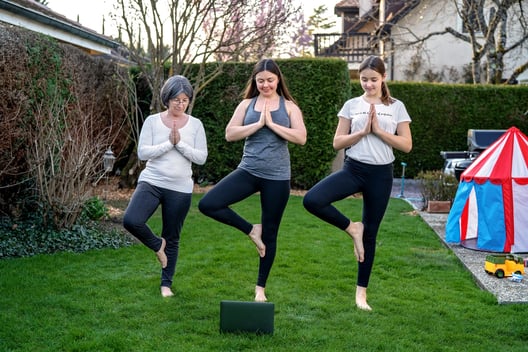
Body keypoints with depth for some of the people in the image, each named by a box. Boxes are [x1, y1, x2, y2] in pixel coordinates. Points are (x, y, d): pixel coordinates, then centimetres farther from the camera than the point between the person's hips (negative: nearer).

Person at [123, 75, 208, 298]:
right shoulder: (152, 121, 0)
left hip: (180, 189, 1)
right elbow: (142, 153, -7)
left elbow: (201, 158, -3)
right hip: (151, 182, 0)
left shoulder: (195, 125, 2)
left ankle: (166, 283, 29)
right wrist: (169, 143, -15)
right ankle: (157, 245, 7)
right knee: (131, 221, -25)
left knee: (172, 238, 9)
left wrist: (180, 143, -15)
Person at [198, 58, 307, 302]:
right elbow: (230, 134, -4)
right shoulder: (247, 104, 7)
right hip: (248, 171, 2)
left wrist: (272, 124, -14)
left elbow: (301, 138, -9)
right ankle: (251, 230, 5)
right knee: (207, 204, -16)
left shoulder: (289, 106, 3)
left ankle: (260, 288, 23)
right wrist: (258, 123, -13)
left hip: (277, 177, -2)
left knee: (270, 234, 6)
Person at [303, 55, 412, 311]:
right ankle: (352, 228, 0)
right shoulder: (352, 105, 5)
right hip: (354, 169, 1)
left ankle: (361, 292, 22)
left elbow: (406, 145, -2)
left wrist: (378, 130, -12)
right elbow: (337, 143, 1)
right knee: (311, 200, -25)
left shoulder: (396, 107, 4)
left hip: (381, 174, 0)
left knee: (370, 233, 7)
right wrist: (363, 131, -13)